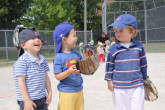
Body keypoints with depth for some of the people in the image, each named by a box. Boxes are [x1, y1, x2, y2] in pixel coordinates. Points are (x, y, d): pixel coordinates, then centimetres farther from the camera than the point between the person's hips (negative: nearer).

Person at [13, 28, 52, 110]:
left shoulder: (42, 60, 7)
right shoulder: (22, 61, -14)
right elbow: (21, 82, -16)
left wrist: (49, 93, 13)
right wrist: (26, 100, -18)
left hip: (42, 99, 7)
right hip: (29, 101, -7)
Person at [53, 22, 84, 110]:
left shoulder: (76, 54, 4)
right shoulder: (59, 57, -14)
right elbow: (57, 76, -15)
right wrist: (69, 71, -29)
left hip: (79, 90, 6)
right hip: (67, 92, -6)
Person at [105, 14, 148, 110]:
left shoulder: (139, 46, 0)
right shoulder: (113, 48, -4)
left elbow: (143, 64, 10)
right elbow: (110, 65, 3)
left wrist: (144, 78, 16)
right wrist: (109, 80, 2)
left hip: (137, 86, 1)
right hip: (119, 87, 0)